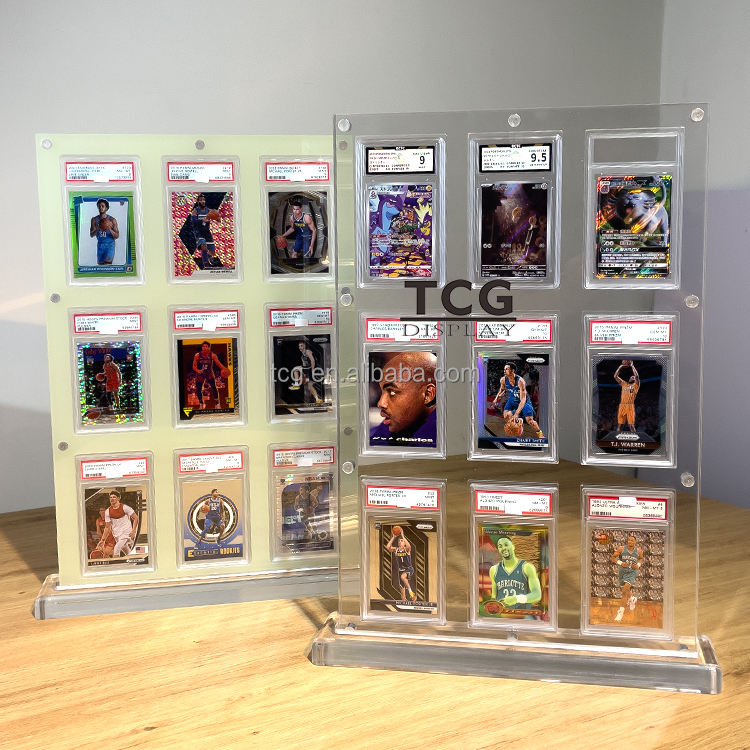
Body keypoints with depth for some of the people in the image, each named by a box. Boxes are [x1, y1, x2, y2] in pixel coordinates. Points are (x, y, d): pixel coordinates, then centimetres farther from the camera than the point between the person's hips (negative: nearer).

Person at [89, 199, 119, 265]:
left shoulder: (112, 220, -5)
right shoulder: (94, 220, 2)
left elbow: (117, 236, -4)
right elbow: (91, 235, -1)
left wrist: (110, 230, -23)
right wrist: (98, 229, -21)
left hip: (110, 245, -4)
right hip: (100, 245, 4)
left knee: (107, 264, -19)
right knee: (100, 264, 7)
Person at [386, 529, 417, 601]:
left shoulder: (407, 549, -12)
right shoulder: (395, 549, -2)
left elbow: (409, 546, -37)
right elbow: (388, 547, -18)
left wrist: (402, 536, -34)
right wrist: (393, 537, -19)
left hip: (409, 569, -5)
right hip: (401, 570, 5)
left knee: (403, 577, -36)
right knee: (402, 587, 7)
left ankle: (410, 591, -21)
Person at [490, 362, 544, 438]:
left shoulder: (520, 381, -35)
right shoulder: (503, 380, -19)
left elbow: (523, 399, -38)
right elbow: (502, 389, 9)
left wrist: (516, 414, -45)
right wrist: (496, 399, -3)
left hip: (523, 401, -4)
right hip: (512, 400, 4)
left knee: (530, 421, -12)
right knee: (506, 416, -18)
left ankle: (539, 433, 19)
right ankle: (517, 420, 17)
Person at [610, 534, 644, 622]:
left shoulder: (638, 551, -9)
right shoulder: (621, 548, -13)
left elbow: (641, 558, 12)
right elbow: (612, 557, -8)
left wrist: (638, 565, -7)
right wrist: (620, 563, -23)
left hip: (632, 573, -3)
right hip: (622, 572, 3)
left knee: (625, 591, -19)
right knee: (625, 590, 21)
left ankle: (621, 611, -12)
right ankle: (632, 599, 57)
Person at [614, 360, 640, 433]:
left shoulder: (636, 385, 10)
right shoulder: (624, 384, 22)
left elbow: (636, 376, -6)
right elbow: (615, 376, 19)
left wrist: (632, 366, 2)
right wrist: (620, 366, 14)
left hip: (630, 406, -4)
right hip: (622, 406, 4)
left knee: (631, 425, -6)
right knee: (619, 425, 3)